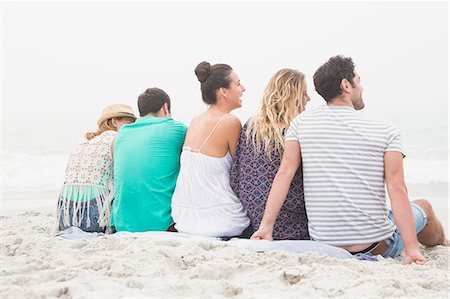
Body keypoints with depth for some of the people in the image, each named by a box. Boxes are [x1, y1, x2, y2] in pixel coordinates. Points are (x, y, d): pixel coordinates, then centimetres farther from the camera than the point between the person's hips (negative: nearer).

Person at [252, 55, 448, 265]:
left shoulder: (301, 123, 0)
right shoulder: (386, 131, -6)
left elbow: (285, 172, -8)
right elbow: (397, 190, -15)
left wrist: (266, 226, -10)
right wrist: (412, 249, -16)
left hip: (323, 244, 3)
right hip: (376, 246, -3)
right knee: (423, 207, 28)